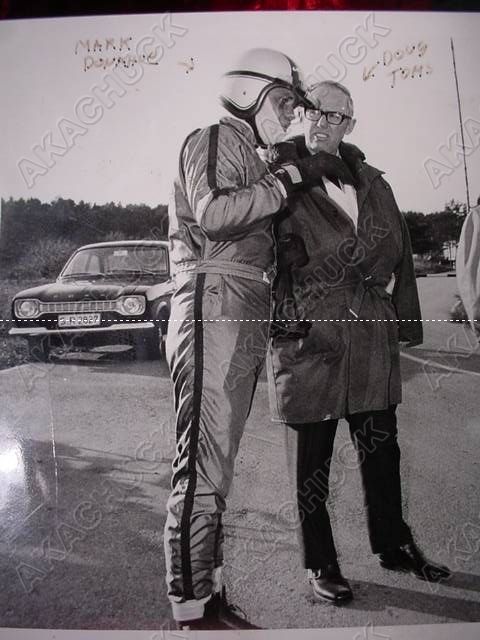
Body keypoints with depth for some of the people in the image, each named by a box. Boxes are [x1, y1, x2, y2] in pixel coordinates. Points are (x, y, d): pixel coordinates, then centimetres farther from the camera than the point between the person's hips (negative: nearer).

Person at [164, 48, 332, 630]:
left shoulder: (250, 157, 29)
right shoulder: (214, 140, 1)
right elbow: (213, 213, -18)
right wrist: (289, 178, -11)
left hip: (245, 320, 10)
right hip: (214, 312, -9)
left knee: (216, 463, 9)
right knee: (203, 463, -10)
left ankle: (210, 598, 16)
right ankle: (192, 610, -4)